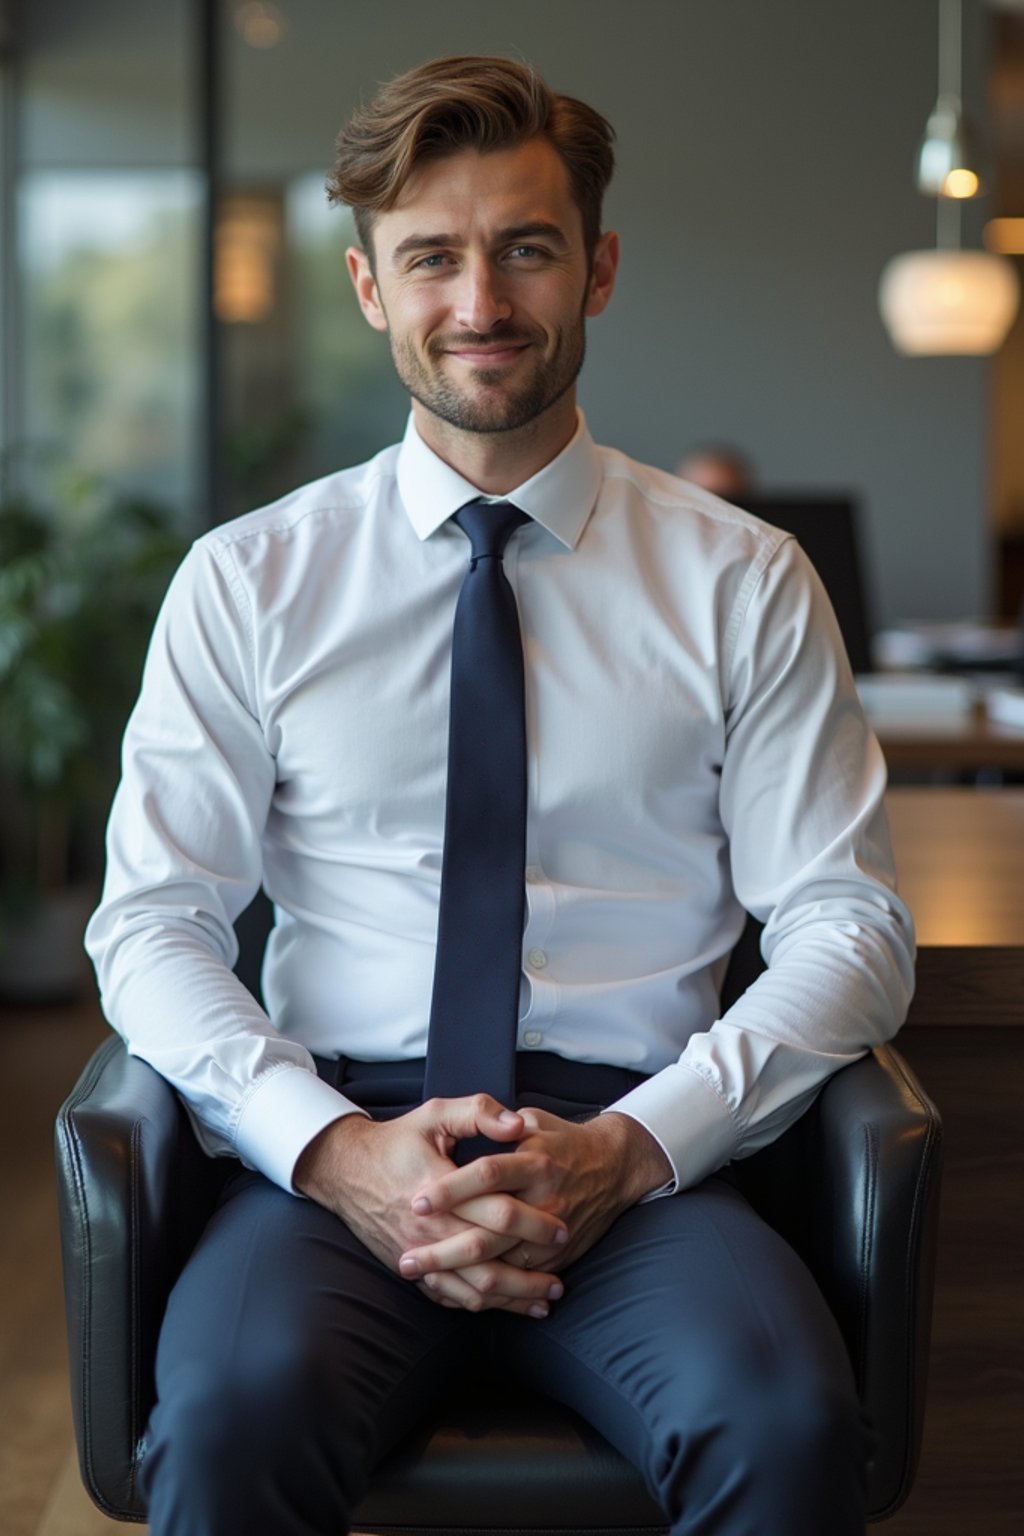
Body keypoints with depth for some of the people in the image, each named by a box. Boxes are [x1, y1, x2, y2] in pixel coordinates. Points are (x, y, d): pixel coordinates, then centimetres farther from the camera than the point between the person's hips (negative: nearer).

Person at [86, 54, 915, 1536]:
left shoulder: (744, 582, 9)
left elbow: (850, 926, 5)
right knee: (234, 1410, -32)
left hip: (642, 1153, 0)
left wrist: (631, 1146, -12)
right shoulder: (247, 581, 10)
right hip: (348, 1131, 0)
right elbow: (151, 924, 5)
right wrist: (333, 1148, -13)